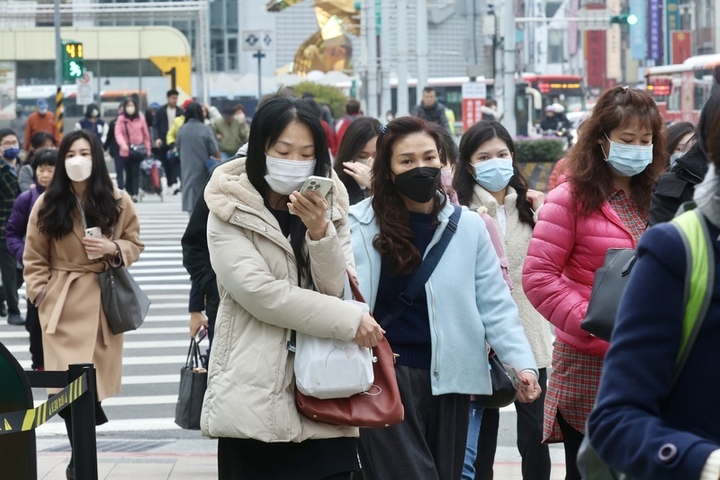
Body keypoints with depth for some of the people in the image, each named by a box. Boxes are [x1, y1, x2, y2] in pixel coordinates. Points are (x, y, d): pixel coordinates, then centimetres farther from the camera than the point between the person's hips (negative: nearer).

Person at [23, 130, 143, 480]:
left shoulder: (118, 202, 1)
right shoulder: (47, 205, -2)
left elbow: (135, 244, 11)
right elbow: (34, 259, 4)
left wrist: (114, 250, -10)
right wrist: (41, 295, -6)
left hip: (104, 301, 2)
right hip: (63, 304, -2)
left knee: (95, 383, 5)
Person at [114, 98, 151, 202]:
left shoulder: (140, 118, 3)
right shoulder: (121, 119, -2)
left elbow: (146, 134, 9)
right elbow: (118, 133, -12)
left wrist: (147, 148, 10)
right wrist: (122, 144, -29)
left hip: (139, 150, 0)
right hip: (126, 150, 0)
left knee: (136, 173, -7)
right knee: (128, 173, 7)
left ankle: (135, 194, -12)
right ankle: (129, 193, 15)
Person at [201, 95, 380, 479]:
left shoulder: (328, 205, 11)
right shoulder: (230, 212, -3)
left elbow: (340, 289, -1)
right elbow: (260, 292, -15)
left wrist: (320, 230, -18)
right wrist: (350, 320, -13)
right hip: (256, 399, -3)